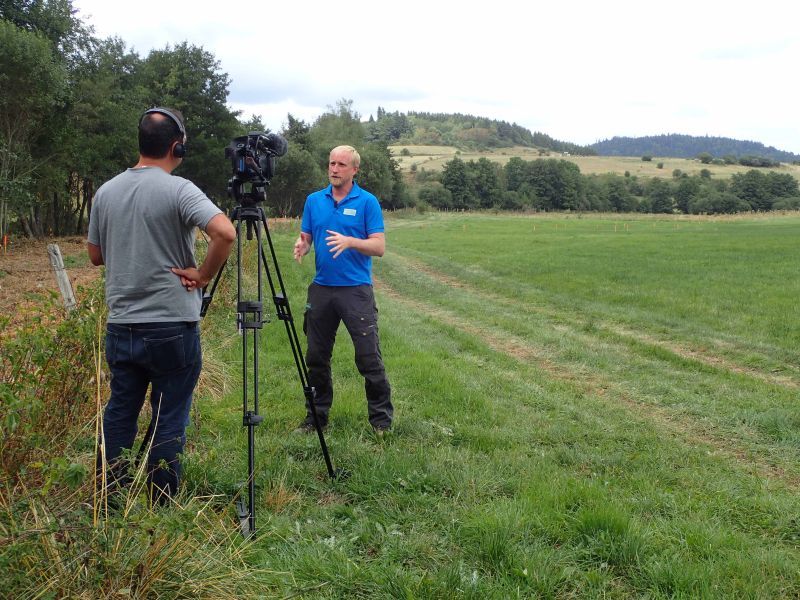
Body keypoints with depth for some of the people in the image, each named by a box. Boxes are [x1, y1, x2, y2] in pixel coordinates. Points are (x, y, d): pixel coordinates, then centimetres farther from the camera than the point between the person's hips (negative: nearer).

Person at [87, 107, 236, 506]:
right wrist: (203, 275, -13)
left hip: (119, 327, 6)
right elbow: (225, 233, -26)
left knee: (119, 413, 15)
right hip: (171, 327, -5)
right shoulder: (178, 190, -12)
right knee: (168, 421, 5)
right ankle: (160, 509, 13)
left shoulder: (106, 192, 6)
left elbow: (95, 255, 16)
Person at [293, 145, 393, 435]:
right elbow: (305, 237, 12)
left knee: (369, 357, -5)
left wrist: (349, 241, -25)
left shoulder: (367, 202, -2)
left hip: (356, 290, -4)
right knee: (317, 357, 10)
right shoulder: (314, 200, 10)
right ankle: (317, 415, 23)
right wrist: (301, 246, -12)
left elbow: (379, 246, -8)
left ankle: (382, 419, 6)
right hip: (321, 289, 4)